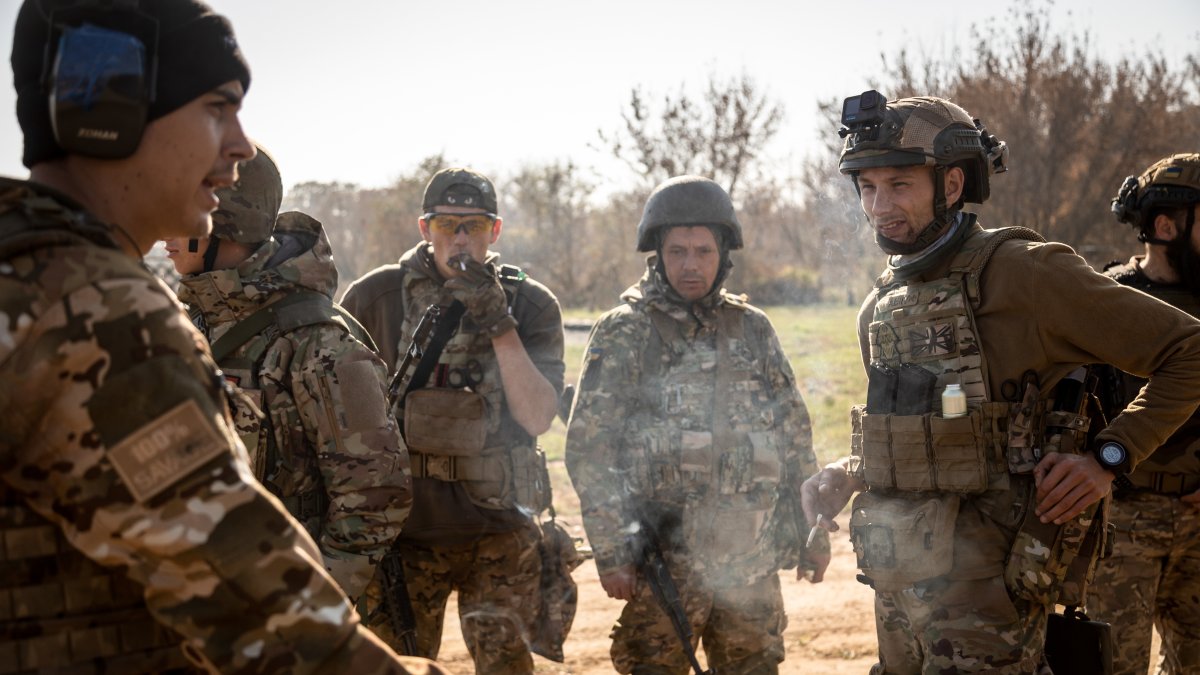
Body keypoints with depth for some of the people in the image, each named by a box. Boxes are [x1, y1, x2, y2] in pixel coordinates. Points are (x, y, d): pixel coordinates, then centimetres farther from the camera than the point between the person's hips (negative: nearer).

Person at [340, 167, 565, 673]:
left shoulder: (530, 306, -1)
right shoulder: (376, 296, 0)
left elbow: (536, 417, -11)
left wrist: (499, 323, -19)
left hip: (497, 533, -1)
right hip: (403, 527, 1)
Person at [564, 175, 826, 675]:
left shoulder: (753, 329, 10)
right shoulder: (624, 333, -3)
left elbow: (795, 435, 16)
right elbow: (587, 450, -6)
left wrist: (812, 527, 11)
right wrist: (611, 552, -11)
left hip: (751, 554, 4)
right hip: (665, 557, -4)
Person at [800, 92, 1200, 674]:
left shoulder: (1023, 273, -11)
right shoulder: (881, 308, 12)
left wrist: (1109, 456, -16)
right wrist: (848, 475, 8)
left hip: (984, 581, -7)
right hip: (897, 577, 7)